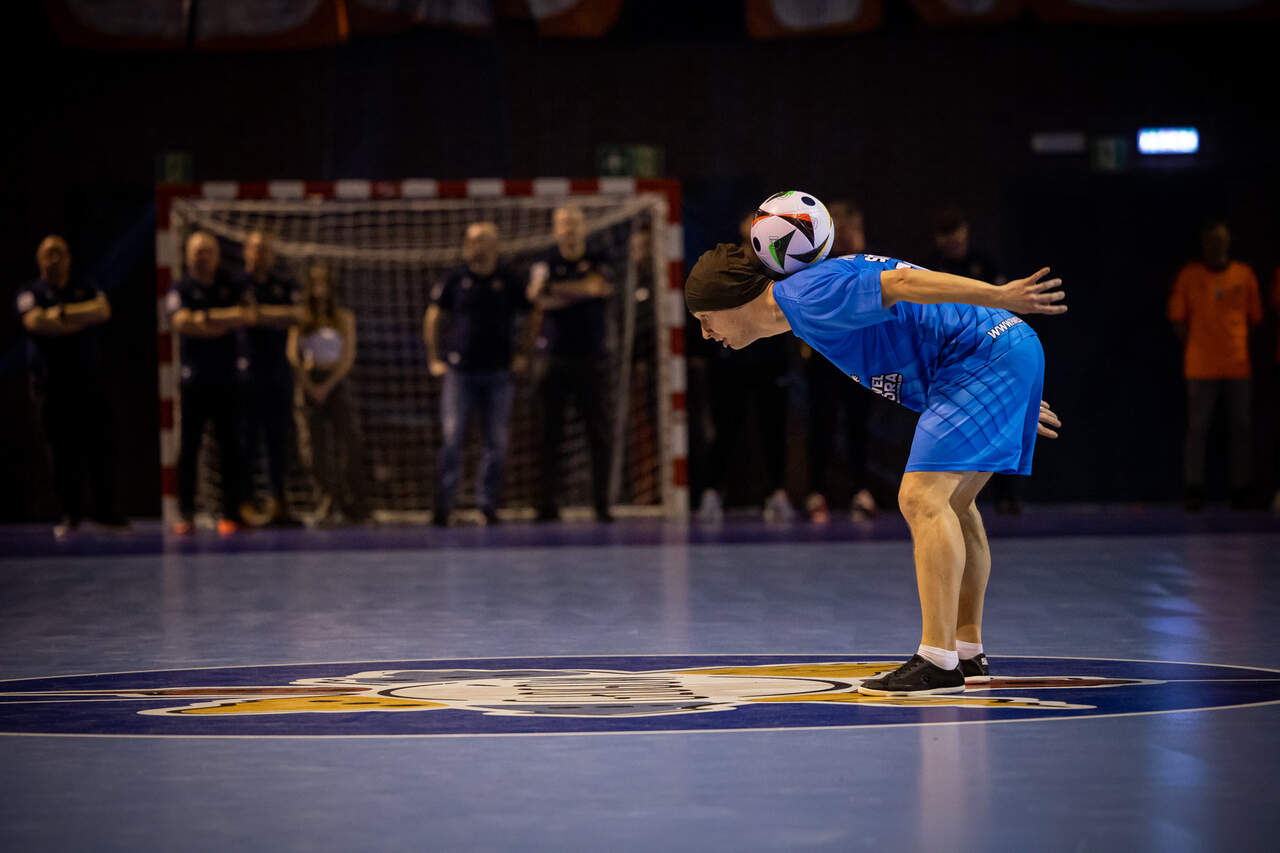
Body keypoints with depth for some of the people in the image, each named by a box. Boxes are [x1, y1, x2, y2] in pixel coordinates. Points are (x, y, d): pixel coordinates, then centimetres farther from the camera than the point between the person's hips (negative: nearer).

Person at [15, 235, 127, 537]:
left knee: (100, 446, -2)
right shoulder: (31, 293, 5)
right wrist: (82, 319, -9)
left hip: (89, 382, 2)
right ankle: (70, 513, 5)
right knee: (63, 450, -2)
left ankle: (106, 509, 5)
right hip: (52, 384, -2)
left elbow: (103, 310, -5)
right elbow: (35, 321, -14)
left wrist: (62, 313, -11)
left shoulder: (85, 290, 14)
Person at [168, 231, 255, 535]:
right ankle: (186, 516, 2)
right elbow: (182, 321, -14)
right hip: (193, 380, -1)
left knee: (230, 448, -1)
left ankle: (230, 514, 3)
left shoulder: (233, 287, 8)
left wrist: (208, 316, -15)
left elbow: (249, 315, -8)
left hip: (227, 381, 1)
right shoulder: (180, 290, 4)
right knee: (187, 450, -2)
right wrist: (227, 322, -13)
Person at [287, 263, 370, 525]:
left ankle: (356, 505, -5)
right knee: (313, 446, -7)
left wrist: (328, 385, -8)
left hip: (335, 382, 0)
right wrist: (308, 383, -10)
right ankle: (328, 497, 8)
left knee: (348, 442, -10)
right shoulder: (300, 318, 7)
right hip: (308, 383, 0)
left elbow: (348, 358, 2)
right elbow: (292, 354, 1)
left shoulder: (344, 318, 8)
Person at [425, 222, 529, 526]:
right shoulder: (456, 280, 4)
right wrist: (434, 359, 7)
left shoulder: (507, 281, 6)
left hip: (498, 373, 1)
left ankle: (488, 505, 9)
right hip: (459, 372, -1)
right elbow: (432, 319, 11)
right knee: (452, 438, -5)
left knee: (497, 443, 1)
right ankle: (443, 504, -1)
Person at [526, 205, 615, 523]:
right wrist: (582, 291, -15)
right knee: (548, 434, -2)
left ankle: (602, 505, 2)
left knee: (599, 434, -2)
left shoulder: (599, 262, 9)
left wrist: (554, 289, -10)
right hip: (552, 358, 0)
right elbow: (539, 297, -10)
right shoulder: (545, 263, 8)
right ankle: (548, 504, 1)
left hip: (592, 358, 0)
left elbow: (602, 286, -12)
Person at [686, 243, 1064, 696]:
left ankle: (938, 663, -20)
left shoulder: (810, 296, -13)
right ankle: (968, 652, 29)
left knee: (922, 499, -16)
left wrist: (1000, 297, -30)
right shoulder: (804, 308, 18)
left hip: (986, 352, -11)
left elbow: (902, 282, -24)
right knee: (951, 504, 20)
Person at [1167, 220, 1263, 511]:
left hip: (1239, 366, 2)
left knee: (1242, 429, 3)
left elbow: (1254, 317, 11)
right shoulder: (1189, 276, 2)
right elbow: (1177, 318, 4)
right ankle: (1194, 490, 3)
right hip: (1201, 367, -2)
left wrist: (1239, 345, 3)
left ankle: (1241, 489, 10)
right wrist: (1193, 346, -1)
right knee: (1198, 429, -2)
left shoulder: (1244, 275, 6)